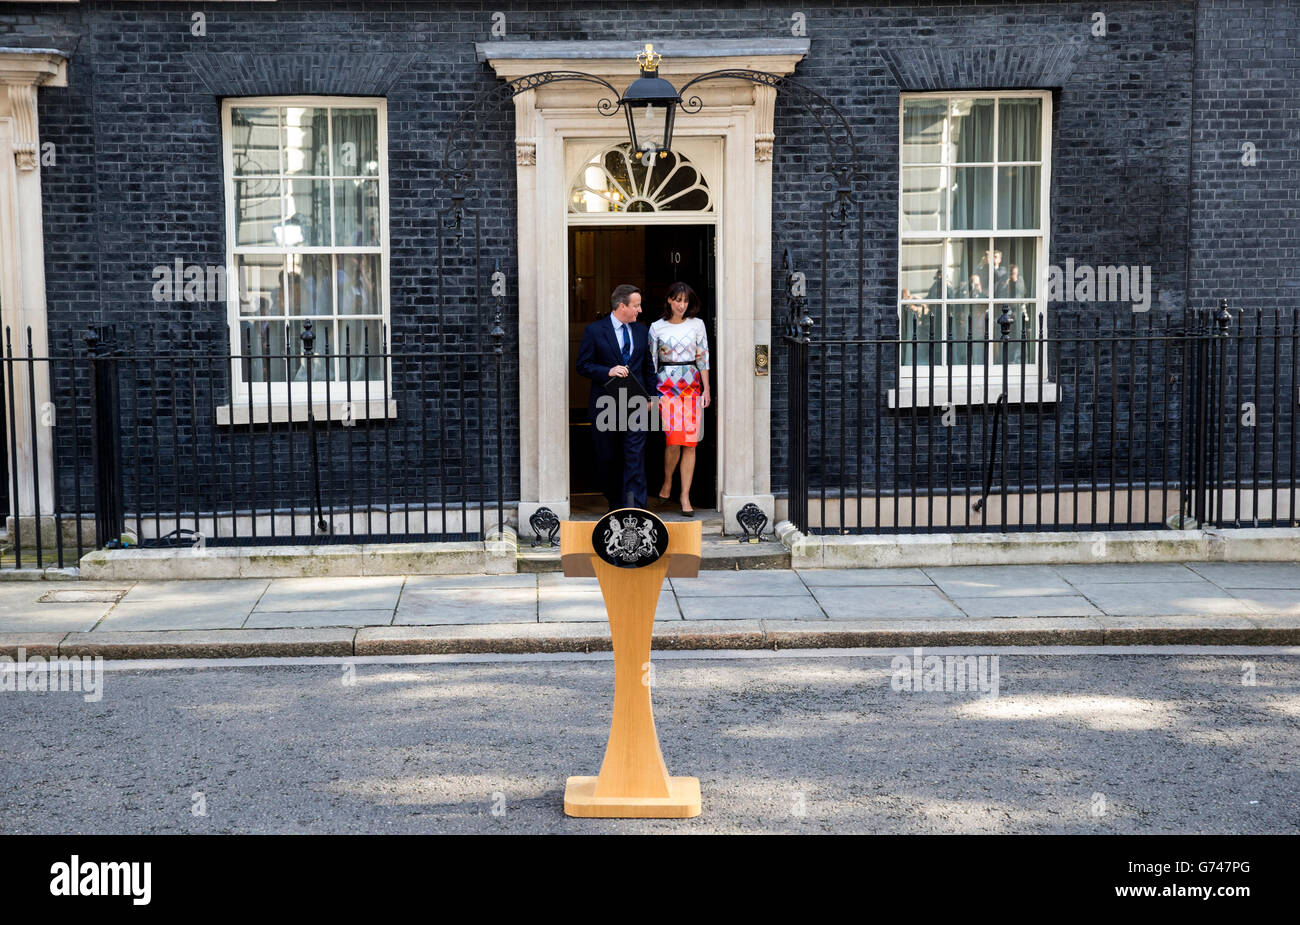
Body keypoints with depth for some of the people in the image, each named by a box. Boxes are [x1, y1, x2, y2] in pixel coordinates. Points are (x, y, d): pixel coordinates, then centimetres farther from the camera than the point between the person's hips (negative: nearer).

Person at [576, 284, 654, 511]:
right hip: (605, 405, -2)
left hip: (635, 405, 2)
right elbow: (583, 366, -4)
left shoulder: (641, 331, 11)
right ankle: (615, 503, 23)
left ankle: (635, 508, -10)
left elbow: (648, 366, 19)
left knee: (635, 457, -8)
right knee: (608, 459, 7)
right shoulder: (594, 330, -2)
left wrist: (650, 397, 11)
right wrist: (609, 371, -18)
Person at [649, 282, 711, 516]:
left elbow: (703, 358, 7)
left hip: (691, 385, 1)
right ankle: (667, 481, 15)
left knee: (690, 442, -2)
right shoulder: (657, 327, 4)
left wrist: (706, 389, 2)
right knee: (673, 439, -12)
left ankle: (685, 496, 3)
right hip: (666, 385, -1)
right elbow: (651, 361, 7)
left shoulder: (697, 324, 6)